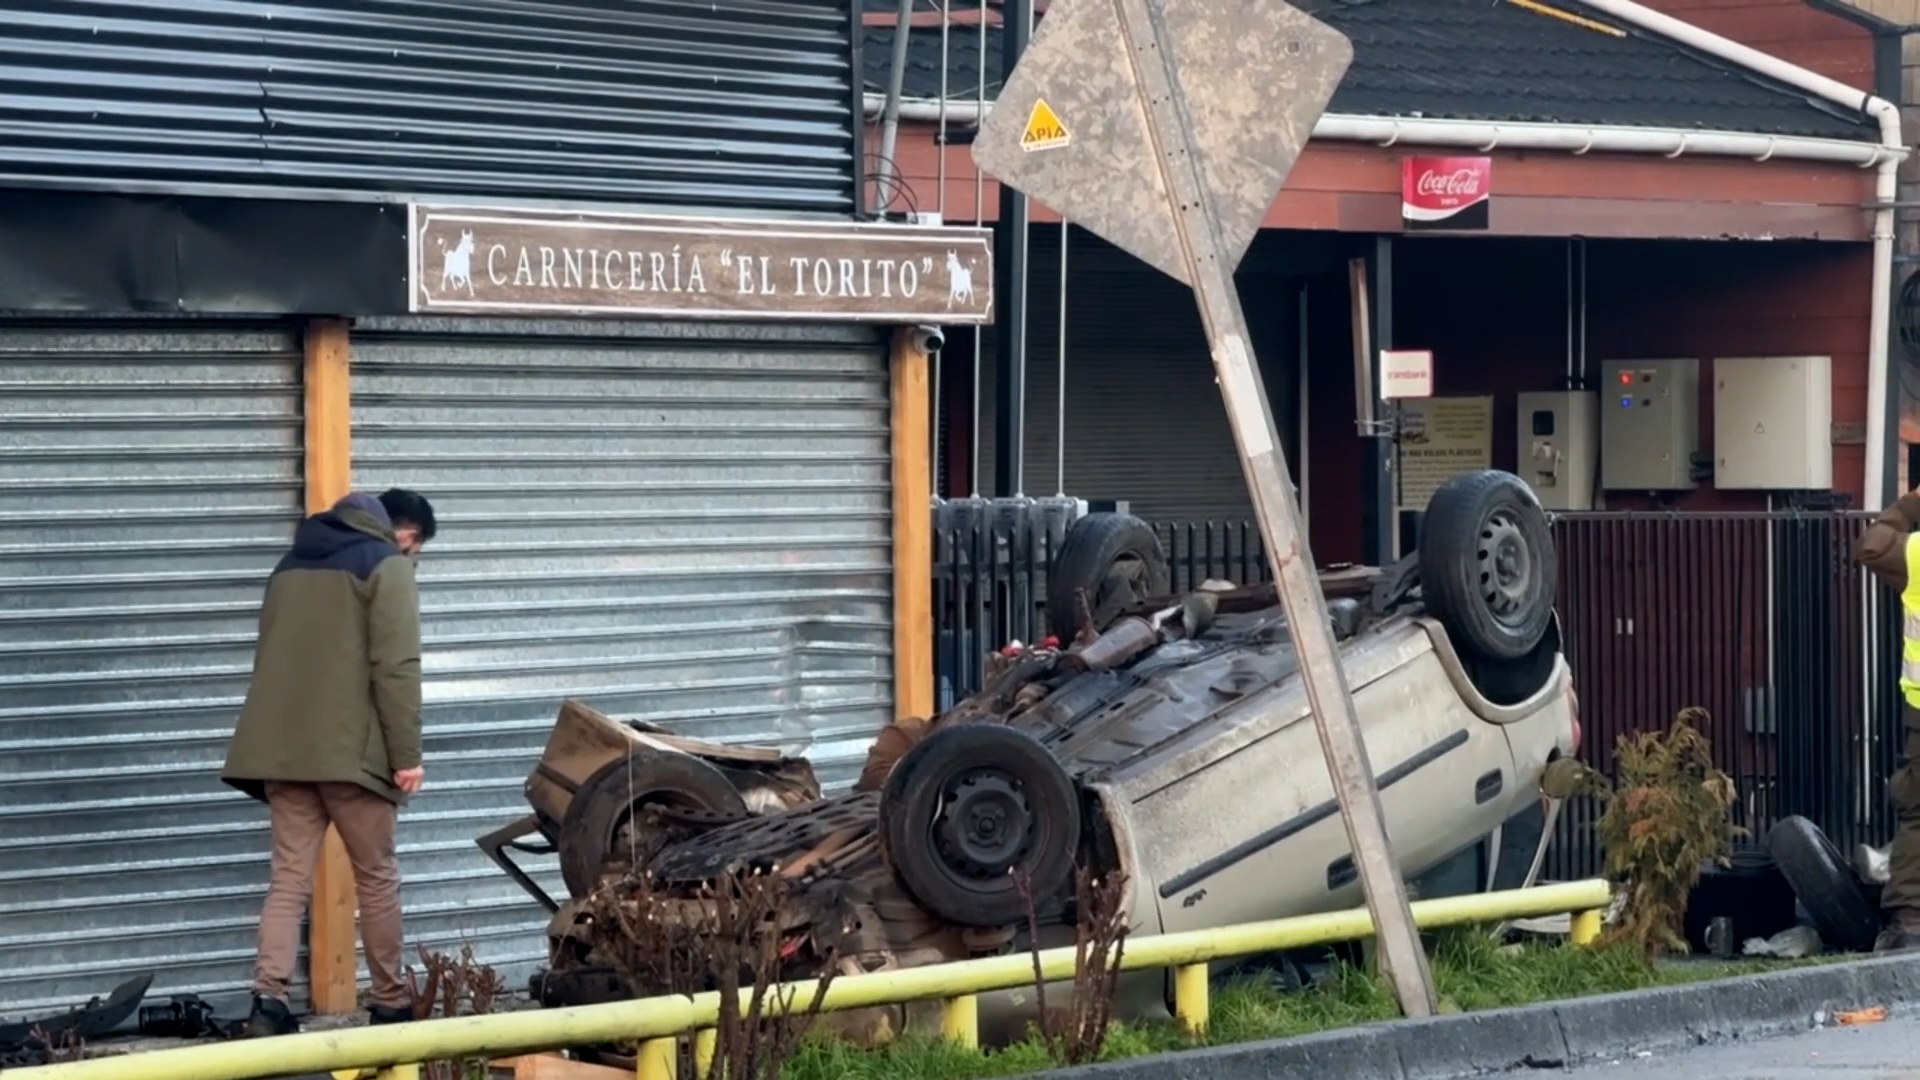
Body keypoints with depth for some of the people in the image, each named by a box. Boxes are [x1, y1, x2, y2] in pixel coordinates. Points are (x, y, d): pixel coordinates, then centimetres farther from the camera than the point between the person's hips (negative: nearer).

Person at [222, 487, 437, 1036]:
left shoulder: (294, 562, 20)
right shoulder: (387, 565, -2)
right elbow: (396, 668, -11)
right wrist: (407, 755, -10)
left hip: (280, 750, 6)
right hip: (349, 750, -6)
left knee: (289, 878, 1)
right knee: (377, 878, 7)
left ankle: (269, 999, -15)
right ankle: (390, 1004, 13)